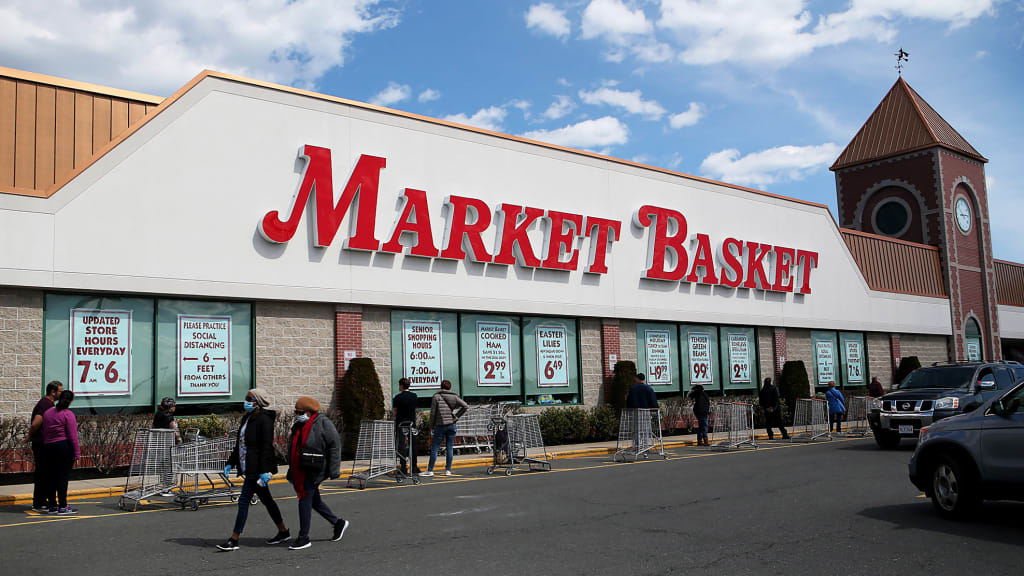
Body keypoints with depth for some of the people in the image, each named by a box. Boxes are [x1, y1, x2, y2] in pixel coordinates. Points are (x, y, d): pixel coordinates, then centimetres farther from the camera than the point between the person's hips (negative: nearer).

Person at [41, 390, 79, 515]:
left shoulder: (47, 413, 11)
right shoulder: (68, 414, -9)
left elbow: (44, 432, 14)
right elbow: (73, 435, -13)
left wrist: (47, 445, 19)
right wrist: (76, 453, -11)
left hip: (48, 447, 7)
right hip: (64, 446, -6)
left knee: (52, 476, 13)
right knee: (63, 476, -4)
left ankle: (52, 505, 18)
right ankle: (62, 507, -2)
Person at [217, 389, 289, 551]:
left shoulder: (264, 419, -15)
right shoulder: (246, 418, 14)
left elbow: (267, 447, -20)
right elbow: (240, 444, 20)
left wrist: (264, 471, -23)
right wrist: (231, 462, 16)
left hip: (257, 469, -9)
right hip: (248, 467, 9)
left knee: (243, 501, -8)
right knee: (266, 500, 15)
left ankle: (234, 540, -2)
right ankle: (283, 531, 25)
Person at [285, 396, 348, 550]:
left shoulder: (323, 424, -11)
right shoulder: (298, 426, 13)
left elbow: (335, 447, -12)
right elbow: (293, 449, 22)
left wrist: (333, 471, -15)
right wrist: (291, 471, 22)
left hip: (313, 472, -8)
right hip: (300, 471, 8)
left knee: (305, 501, -7)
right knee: (314, 501, 15)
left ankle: (303, 538, 2)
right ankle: (338, 523, 29)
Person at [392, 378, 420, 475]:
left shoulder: (398, 397, -9)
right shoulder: (414, 396, 4)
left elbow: (394, 411, -5)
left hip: (401, 423, -4)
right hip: (412, 423, 4)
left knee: (401, 445, -1)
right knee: (413, 445, 11)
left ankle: (404, 468, -4)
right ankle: (414, 467, 16)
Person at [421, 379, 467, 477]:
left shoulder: (436, 397, -3)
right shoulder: (454, 397, 4)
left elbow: (433, 412, -3)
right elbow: (466, 406, -1)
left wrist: (432, 425, 7)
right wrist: (456, 416, 4)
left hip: (440, 425, -3)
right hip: (451, 425, 3)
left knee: (434, 448, 1)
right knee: (450, 448, 7)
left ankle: (430, 470, 1)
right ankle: (448, 470, 8)